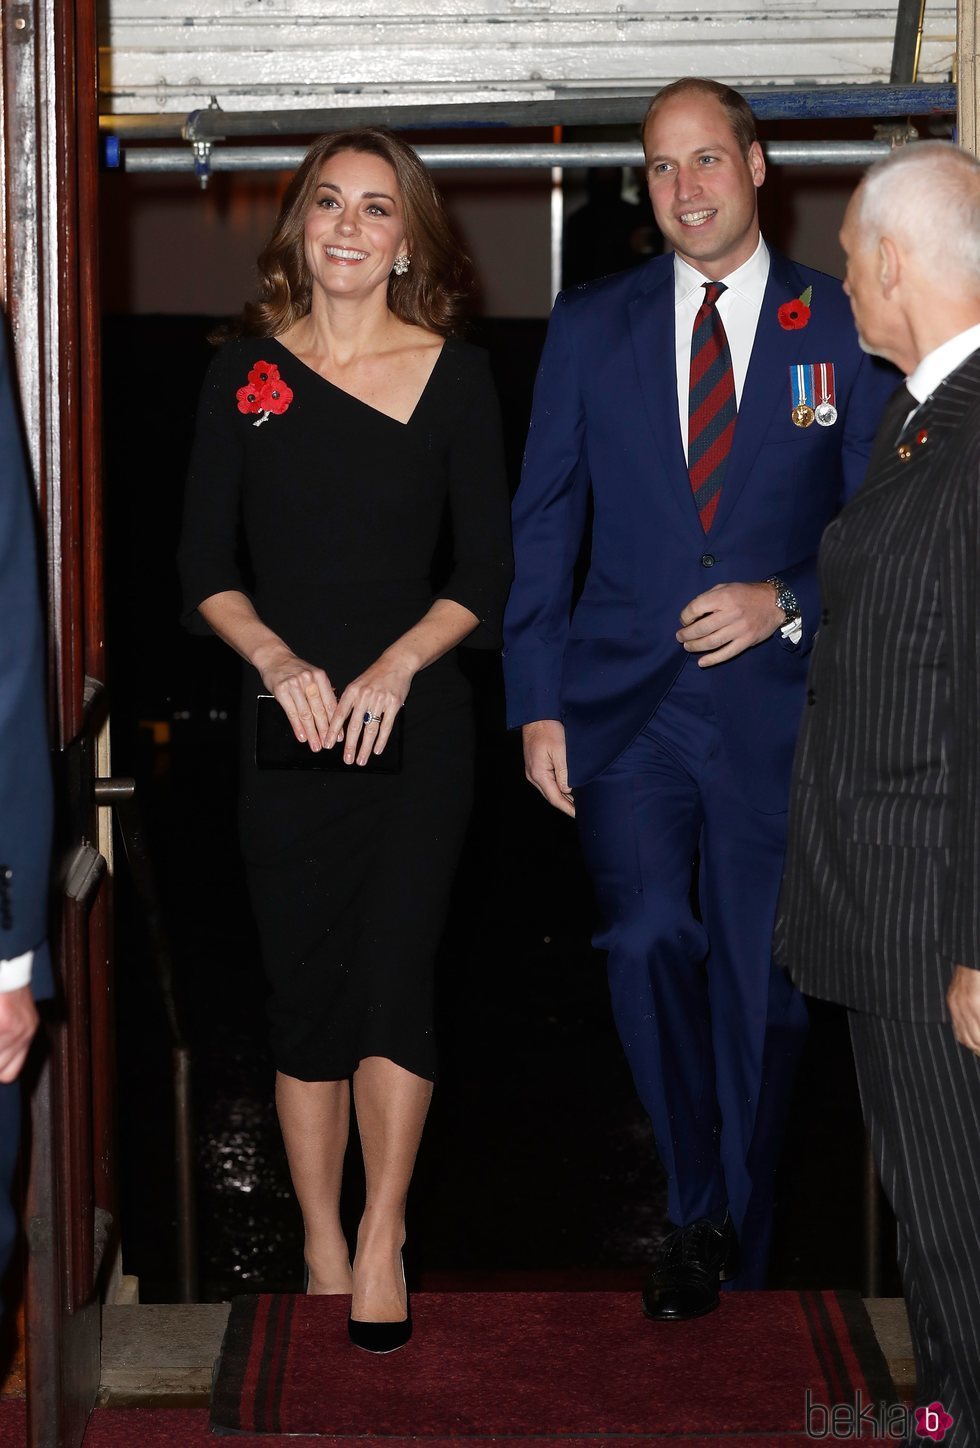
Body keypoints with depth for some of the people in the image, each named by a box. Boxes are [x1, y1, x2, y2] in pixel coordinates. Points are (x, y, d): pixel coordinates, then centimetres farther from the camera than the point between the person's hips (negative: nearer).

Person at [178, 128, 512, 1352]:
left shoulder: (456, 376, 1)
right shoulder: (245, 374, 4)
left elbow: (486, 571, 1)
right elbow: (204, 565, 4)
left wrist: (396, 663, -13)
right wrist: (278, 660, -13)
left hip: (416, 715, -1)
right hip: (285, 720, 1)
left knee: (394, 975, -5)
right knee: (304, 987, 5)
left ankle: (381, 1240, 10)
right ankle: (322, 1250, 18)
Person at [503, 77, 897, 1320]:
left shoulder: (844, 329, 3)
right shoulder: (590, 327, 7)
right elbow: (543, 523, 7)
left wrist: (788, 603, -13)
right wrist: (536, 704, 1)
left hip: (776, 704, 0)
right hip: (624, 701, 1)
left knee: (760, 982, 7)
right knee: (648, 941, -18)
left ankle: (738, 1251, 28)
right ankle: (698, 1212, 2)